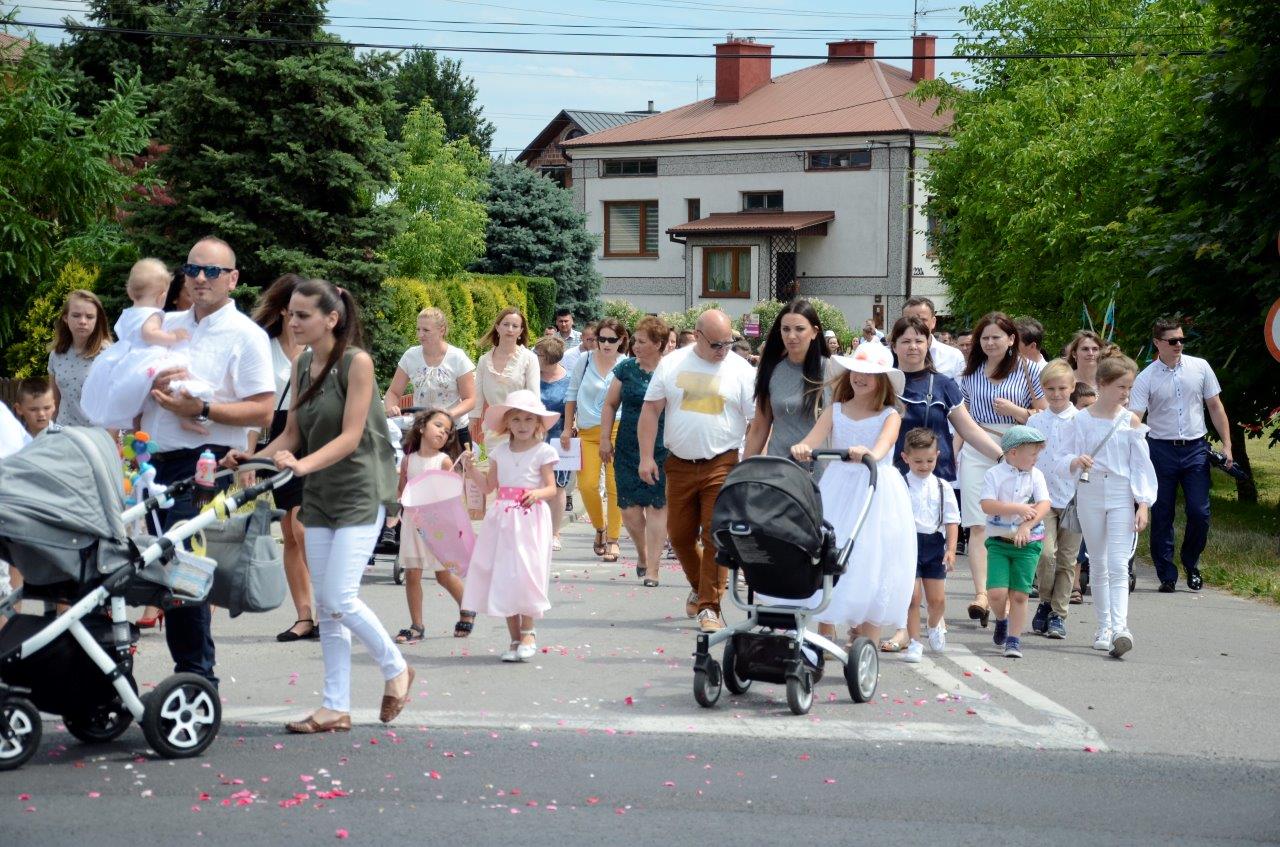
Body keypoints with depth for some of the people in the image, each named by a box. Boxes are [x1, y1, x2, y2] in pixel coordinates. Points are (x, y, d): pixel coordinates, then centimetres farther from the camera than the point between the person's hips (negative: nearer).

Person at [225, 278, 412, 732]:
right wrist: (252, 457, -7)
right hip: (318, 495, 7)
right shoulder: (302, 365, 7)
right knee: (325, 605, 5)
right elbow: (293, 434, 10)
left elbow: (350, 436, -19)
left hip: (360, 491, -7)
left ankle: (396, 668, 10)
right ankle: (336, 707, 10)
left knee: (339, 598, -13)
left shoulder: (356, 362, -13)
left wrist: (302, 464, -32)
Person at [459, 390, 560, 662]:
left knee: (524, 575, -10)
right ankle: (515, 638, 11)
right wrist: (470, 469, 0)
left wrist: (538, 493, -26)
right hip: (503, 518, 4)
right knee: (502, 577, 2)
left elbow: (551, 488, -5)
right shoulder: (500, 451, 10)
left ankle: (528, 633, 5)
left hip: (530, 519, -4)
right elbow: (488, 486, 14)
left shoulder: (543, 452, -2)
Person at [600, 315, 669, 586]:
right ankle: (642, 554, 27)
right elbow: (610, 404, 15)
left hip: (662, 449, -3)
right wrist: (605, 438, 8)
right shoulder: (626, 368, 7)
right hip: (628, 449, 3)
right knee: (630, 508, -1)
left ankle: (652, 568, 1)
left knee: (657, 506, -4)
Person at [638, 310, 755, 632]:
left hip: (722, 465, -3)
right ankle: (699, 587, 35)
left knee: (716, 536, -9)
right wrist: (646, 456, -1)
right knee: (679, 534, 11)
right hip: (679, 464, 3)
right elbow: (651, 411, 6)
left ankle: (709, 607, -4)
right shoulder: (671, 364, 3)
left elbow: (758, 421, -1)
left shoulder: (741, 370, -2)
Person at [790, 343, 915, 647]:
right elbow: (815, 437, -10)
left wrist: (871, 453, -46)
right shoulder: (835, 411, 8)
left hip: (877, 495, -3)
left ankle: (868, 644, 6)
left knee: (872, 565, -2)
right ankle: (826, 636, 13)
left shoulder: (889, 416, 0)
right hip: (838, 491, 3)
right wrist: (802, 447, -34)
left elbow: (885, 442, -22)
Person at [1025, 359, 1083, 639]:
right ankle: (1044, 603, 7)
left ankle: (1058, 614, 12)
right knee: (1046, 552, -14)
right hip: (1044, 498, 1)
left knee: (1067, 559, 3)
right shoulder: (1035, 421, 6)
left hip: (1074, 499, 0)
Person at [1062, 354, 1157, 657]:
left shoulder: (1130, 421, 0)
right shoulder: (1082, 419, 1)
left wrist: (1143, 503, -5)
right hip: (1090, 494, 2)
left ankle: (1120, 628, -21)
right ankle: (1103, 626, 20)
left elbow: (1141, 464, 1)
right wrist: (1077, 461, -20)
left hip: (1122, 497, -2)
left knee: (1118, 564, -12)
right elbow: (1066, 456, 4)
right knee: (1098, 564, 10)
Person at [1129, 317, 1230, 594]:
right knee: (1162, 516, 2)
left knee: (1199, 513, -3)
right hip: (1161, 449, -1)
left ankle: (1191, 563, 21)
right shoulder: (1146, 378, -4)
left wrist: (1227, 444, 5)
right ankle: (1167, 575, 11)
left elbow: (1215, 407, 10)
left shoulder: (1200, 368, 3)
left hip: (1195, 448, 1)